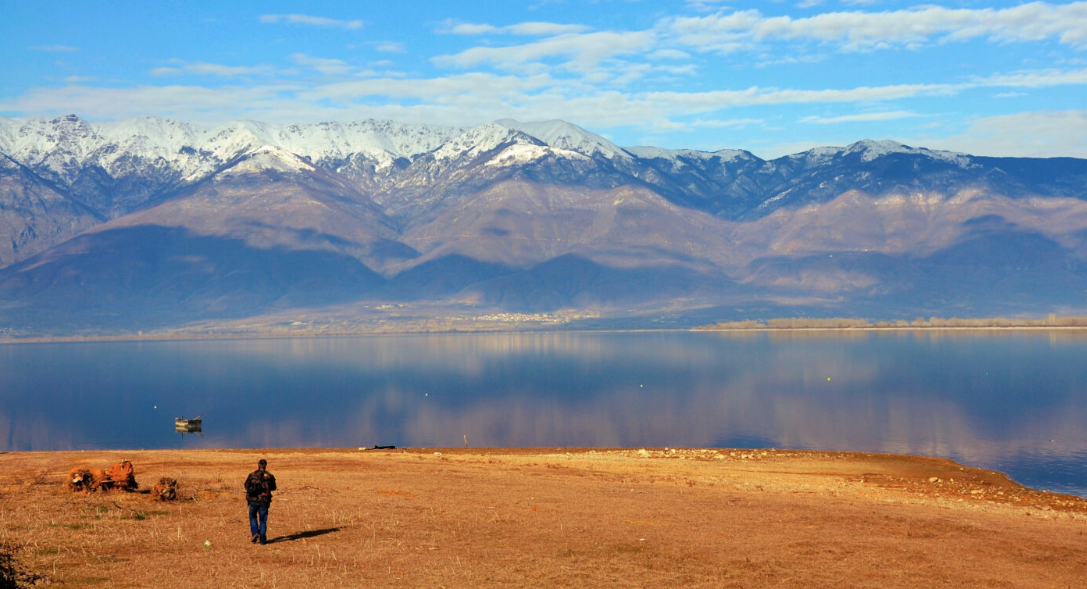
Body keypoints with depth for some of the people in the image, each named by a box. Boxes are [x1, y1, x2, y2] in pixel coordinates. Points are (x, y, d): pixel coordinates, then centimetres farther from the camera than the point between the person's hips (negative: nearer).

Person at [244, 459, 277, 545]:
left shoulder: (252, 475, -3)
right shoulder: (269, 476, -3)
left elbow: (246, 486, 9)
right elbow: (273, 488, 10)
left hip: (253, 500, 0)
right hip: (264, 501, 0)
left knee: (253, 517, 21)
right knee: (263, 520, 9)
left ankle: (255, 533, 3)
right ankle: (262, 540, 7)